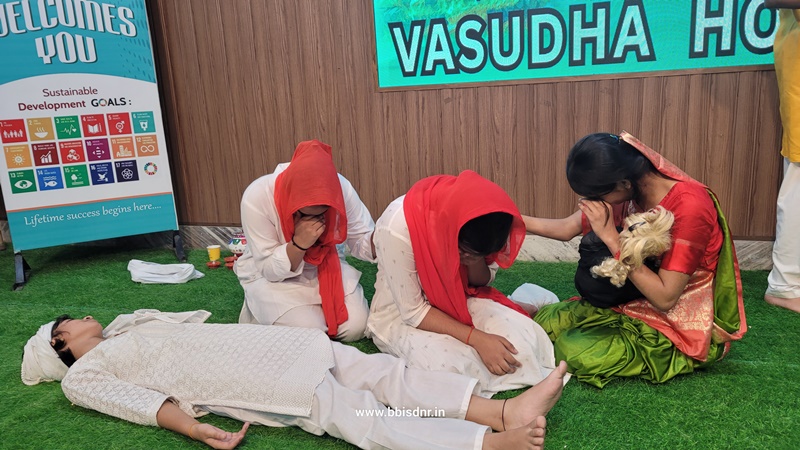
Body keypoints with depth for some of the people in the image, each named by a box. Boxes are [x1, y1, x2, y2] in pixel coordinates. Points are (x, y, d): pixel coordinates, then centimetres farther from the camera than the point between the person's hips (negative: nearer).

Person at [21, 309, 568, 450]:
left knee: (381, 371, -11)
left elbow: (196, 322, 28)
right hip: (247, 380, -7)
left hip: (272, 343, 7)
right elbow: (138, 399, -5)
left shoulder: (129, 325, 31)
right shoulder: (84, 376, 12)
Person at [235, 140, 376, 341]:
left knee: (356, 326, -13)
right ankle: (259, 309, 9)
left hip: (325, 267, 3)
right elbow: (269, 269, -22)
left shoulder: (341, 188, -23)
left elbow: (362, 240, -13)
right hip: (271, 277, -2)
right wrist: (298, 243, -40)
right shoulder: (257, 198, -30)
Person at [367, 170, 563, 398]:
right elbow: (413, 312, -24)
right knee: (456, 368, -32)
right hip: (401, 316, -4)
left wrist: (475, 257, -26)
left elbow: (480, 282, -3)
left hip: (459, 301, 4)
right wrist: (477, 339, -28)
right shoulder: (397, 228, -33)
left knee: (522, 342, -20)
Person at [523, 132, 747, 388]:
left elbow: (664, 298, -27)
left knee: (575, 351, -24)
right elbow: (566, 229, 4)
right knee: (541, 321, -15)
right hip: (632, 304, 6)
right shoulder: (628, 193, -6)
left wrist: (611, 237, -29)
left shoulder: (689, 207, -27)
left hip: (684, 330, -5)